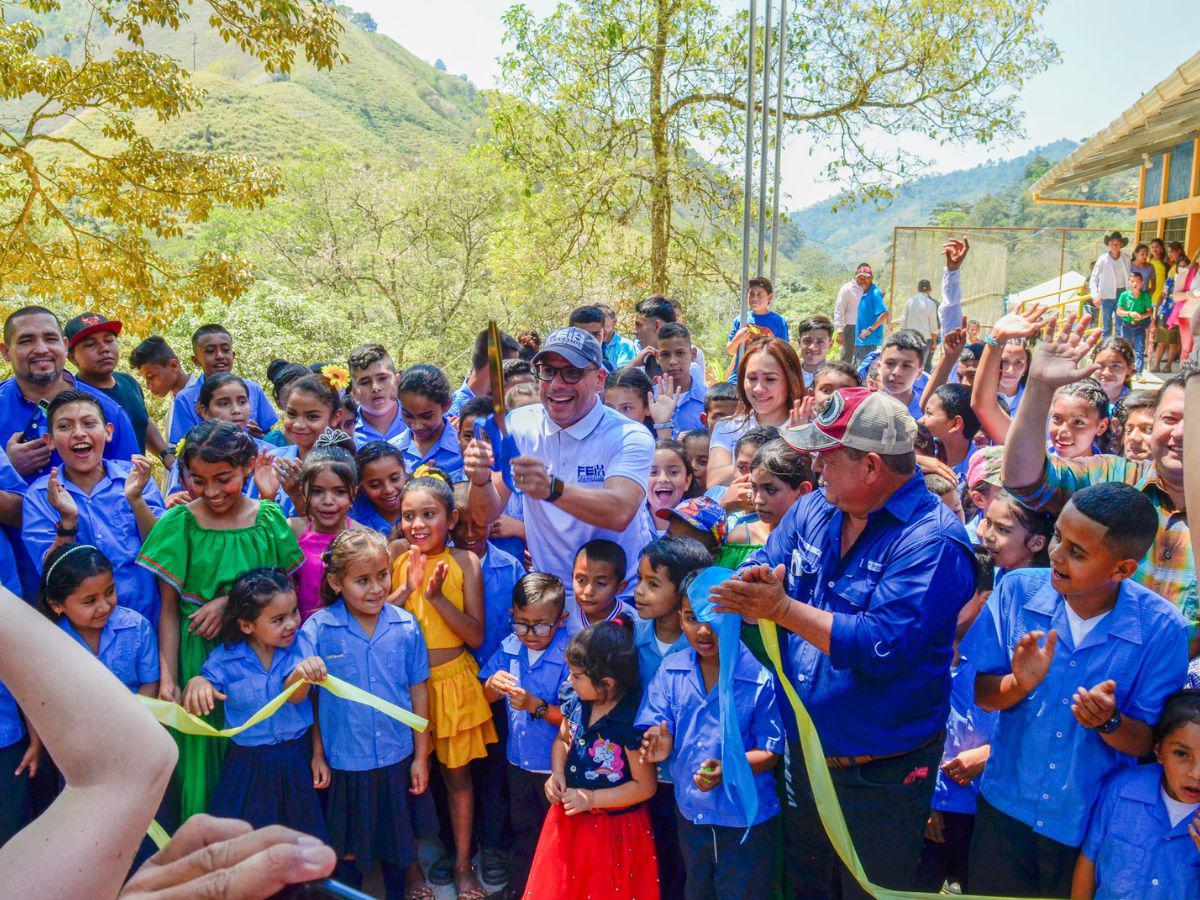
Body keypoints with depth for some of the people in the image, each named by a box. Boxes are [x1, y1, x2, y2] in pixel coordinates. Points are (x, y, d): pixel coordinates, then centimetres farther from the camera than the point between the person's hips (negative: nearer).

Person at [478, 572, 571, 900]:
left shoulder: (569, 656, -24)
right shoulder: (509, 647, -7)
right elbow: (486, 697, 3)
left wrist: (535, 705, -35)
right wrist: (493, 685, -19)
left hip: (555, 765, -6)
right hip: (518, 760, 6)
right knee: (522, 829, 27)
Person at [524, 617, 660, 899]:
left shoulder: (632, 723, -27)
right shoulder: (576, 702, -7)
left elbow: (645, 787, -20)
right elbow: (562, 740, 12)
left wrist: (591, 799, -21)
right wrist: (557, 773, -7)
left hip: (614, 830, -6)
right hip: (568, 818, 6)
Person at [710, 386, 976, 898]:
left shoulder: (932, 542, -22)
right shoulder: (813, 511, 2)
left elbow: (881, 648, -30)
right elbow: (759, 570, 3)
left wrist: (783, 609, -29)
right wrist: (752, 584, -21)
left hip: (880, 775, -6)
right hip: (803, 755, 7)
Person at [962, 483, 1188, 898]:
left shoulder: (1162, 630, -16)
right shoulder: (1017, 590, -13)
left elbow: (1147, 743, -9)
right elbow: (982, 694, -6)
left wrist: (1108, 722, -30)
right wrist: (1020, 683, -27)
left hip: (1092, 823, -1)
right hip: (1006, 807, 2)